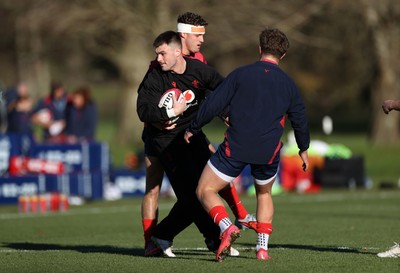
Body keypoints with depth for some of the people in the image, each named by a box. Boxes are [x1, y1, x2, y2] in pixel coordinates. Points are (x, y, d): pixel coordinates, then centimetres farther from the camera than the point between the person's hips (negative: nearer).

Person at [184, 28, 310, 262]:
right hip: (269, 153, 3)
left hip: (235, 148, -3)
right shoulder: (288, 84, 7)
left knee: (205, 191, 7)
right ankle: (263, 247, 16)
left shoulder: (240, 75, -1)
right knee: (264, 194, 28)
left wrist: (193, 129, 12)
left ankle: (227, 227, -20)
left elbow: (213, 104, -3)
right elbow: (300, 120, 17)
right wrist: (303, 149, 34)